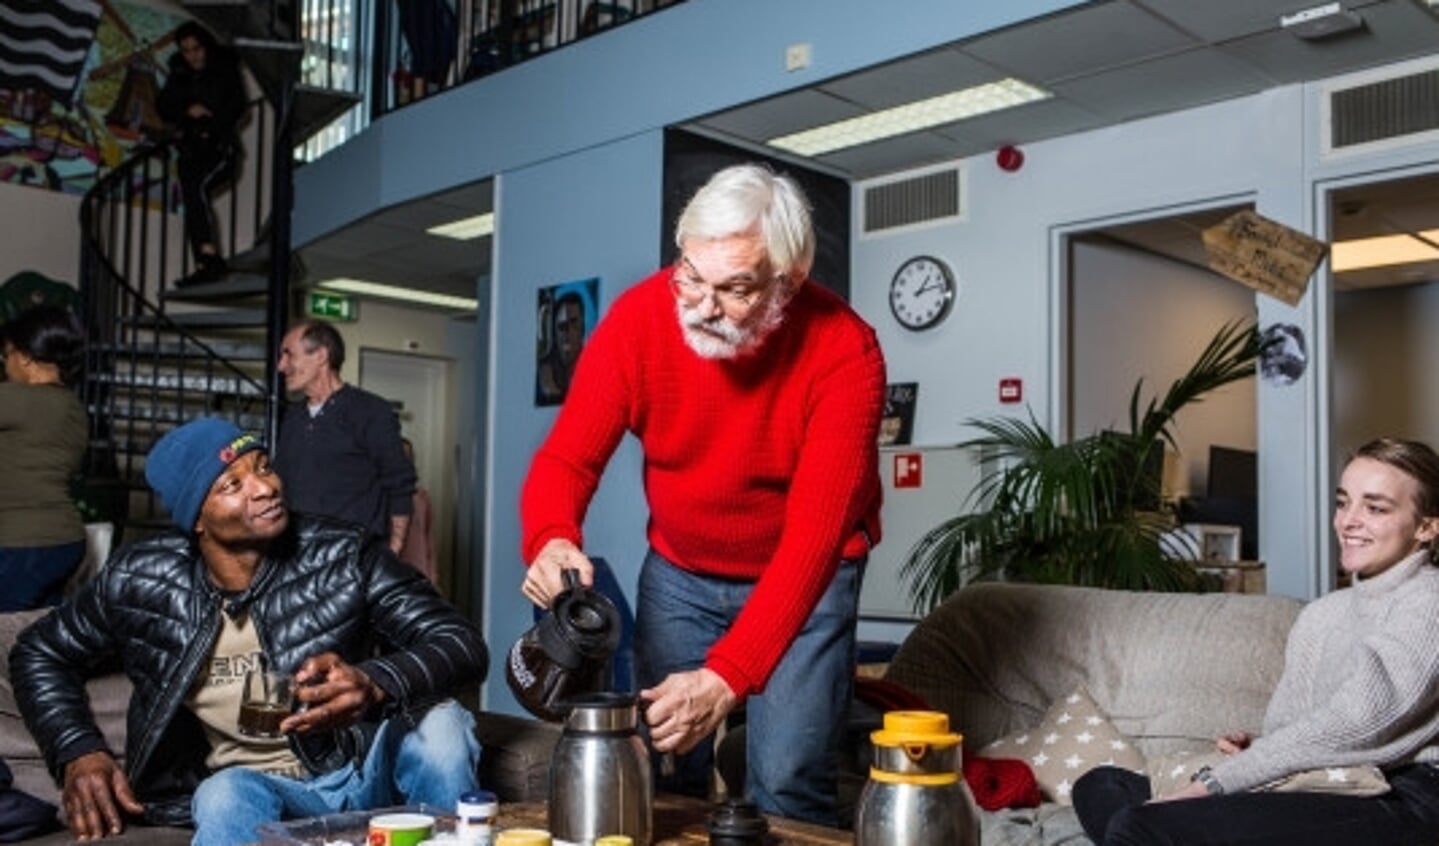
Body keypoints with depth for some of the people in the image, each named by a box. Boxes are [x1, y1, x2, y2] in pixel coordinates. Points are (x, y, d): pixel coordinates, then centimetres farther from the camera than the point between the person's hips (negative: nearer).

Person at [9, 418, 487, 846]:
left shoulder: (344, 558, -12)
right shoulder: (140, 581, -4)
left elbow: (462, 643, -18)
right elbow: (40, 652, 14)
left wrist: (374, 684, -38)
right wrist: (78, 754, 0)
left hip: (365, 767, 1)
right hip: (253, 786, -1)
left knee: (438, 721, -30)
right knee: (225, 796, -37)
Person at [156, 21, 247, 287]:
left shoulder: (226, 70, 1)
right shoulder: (179, 75, 12)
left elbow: (236, 107, -5)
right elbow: (163, 107, 6)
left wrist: (208, 124, -16)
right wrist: (187, 110, -13)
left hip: (221, 147, -5)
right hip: (191, 150, 5)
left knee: (197, 187, -28)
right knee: (190, 203, -7)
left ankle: (210, 255, -31)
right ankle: (203, 266, -9)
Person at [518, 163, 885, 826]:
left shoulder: (843, 349, -26)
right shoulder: (637, 318, -18)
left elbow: (816, 530, -30)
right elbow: (567, 458, -15)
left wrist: (725, 676, -38)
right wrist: (551, 541, -39)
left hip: (805, 576, -2)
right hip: (678, 573, 3)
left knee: (787, 783, -10)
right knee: (664, 774, 1)